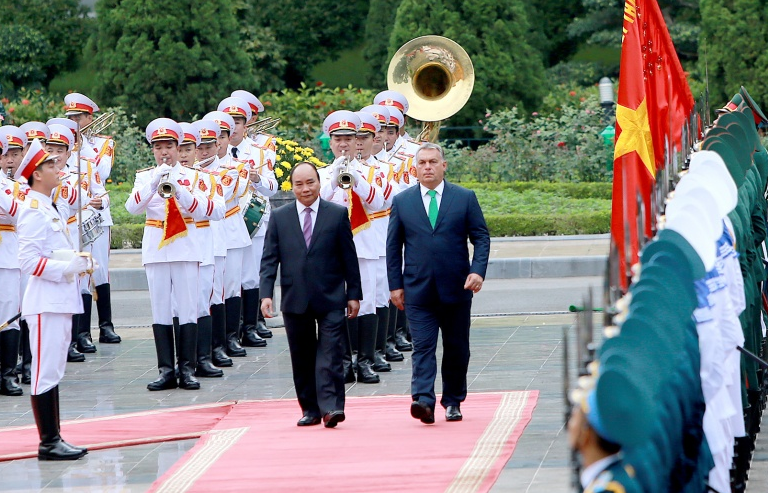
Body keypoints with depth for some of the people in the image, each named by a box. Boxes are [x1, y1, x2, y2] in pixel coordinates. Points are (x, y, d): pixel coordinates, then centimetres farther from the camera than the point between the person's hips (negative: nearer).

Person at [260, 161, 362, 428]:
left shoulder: (337, 214, 4)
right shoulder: (279, 217, 7)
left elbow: (349, 257, 5)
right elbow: (269, 259, 5)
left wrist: (353, 294, 3)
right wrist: (266, 294, -6)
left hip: (330, 299, -2)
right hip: (295, 300, 2)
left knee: (330, 355, -10)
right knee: (302, 358, 7)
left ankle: (330, 406, -13)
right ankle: (310, 409, 15)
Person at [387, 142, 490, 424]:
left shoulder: (465, 198, 4)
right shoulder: (402, 202, 6)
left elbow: (481, 237, 4)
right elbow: (393, 246, 9)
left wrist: (477, 271, -11)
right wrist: (395, 284, 3)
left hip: (456, 288, 1)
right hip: (418, 290, -1)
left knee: (457, 348, 8)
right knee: (423, 347, -11)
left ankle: (453, 402, 21)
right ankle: (423, 400, -21)